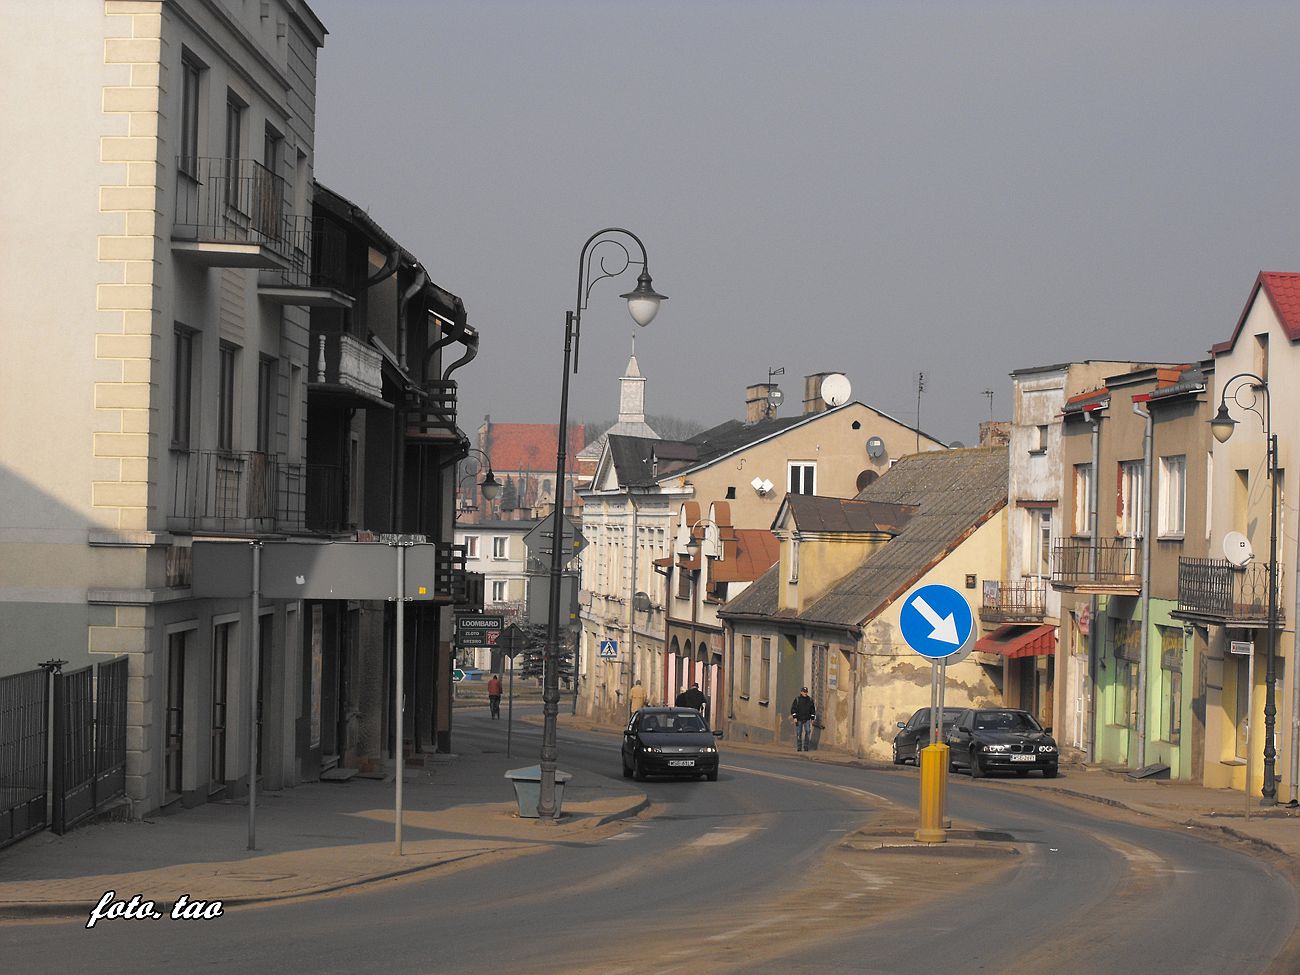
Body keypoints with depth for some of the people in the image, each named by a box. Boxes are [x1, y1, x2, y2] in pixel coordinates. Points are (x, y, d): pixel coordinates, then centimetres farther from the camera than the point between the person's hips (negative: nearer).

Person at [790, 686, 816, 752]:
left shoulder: (810, 700, 4)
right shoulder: (797, 699, -1)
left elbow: (813, 709, 11)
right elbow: (793, 709, -2)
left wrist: (812, 718, 7)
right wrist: (794, 717, -11)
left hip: (807, 719, 1)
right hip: (799, 719, -1)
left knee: (808, 732, -13)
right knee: (799, 733, 1)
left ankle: (806, 746, -8)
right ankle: (799, 747, 9)